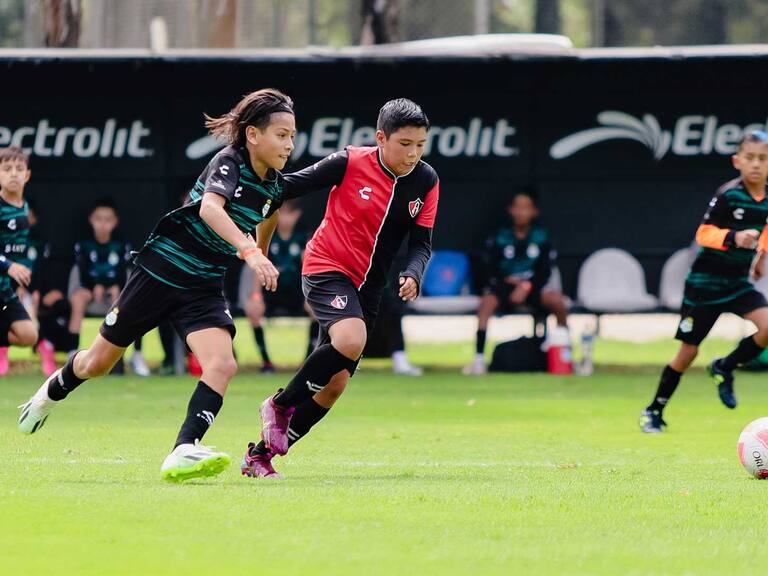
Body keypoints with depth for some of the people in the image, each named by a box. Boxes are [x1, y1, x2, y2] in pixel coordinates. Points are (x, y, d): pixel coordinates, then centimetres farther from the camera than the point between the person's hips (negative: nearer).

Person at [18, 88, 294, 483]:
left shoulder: (274, 185, 1)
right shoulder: (228, 163, -20)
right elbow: (210, 208, -42)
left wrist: (259, 255, 40)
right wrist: (248, 250, -55)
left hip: (203, 288, 5)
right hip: (161, 270, -5)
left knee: (222, 365, -22)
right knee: (99, 362, 11)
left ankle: (183, 453, -29)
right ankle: (52, 392, 43)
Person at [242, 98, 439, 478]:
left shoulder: (426, 182, -3)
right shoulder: (350, 163, -15)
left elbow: (421, 243, -1)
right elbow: (292, 185, -7)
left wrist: (413, 275, -20)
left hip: (367, 286, 5)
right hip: (326, 266, -5)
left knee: (334, 383, 2)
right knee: (350, 339, -32)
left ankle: (260, 455, 15)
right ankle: (281, 404, -9)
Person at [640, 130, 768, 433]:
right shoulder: (728, 195, -19)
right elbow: (703, 234, -23)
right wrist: (734, 238, -38)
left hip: (739, 282, 5)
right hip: (706, 283, -5)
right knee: (688, 351, 1)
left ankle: (724, 368, 6)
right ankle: (654, 411, 20)